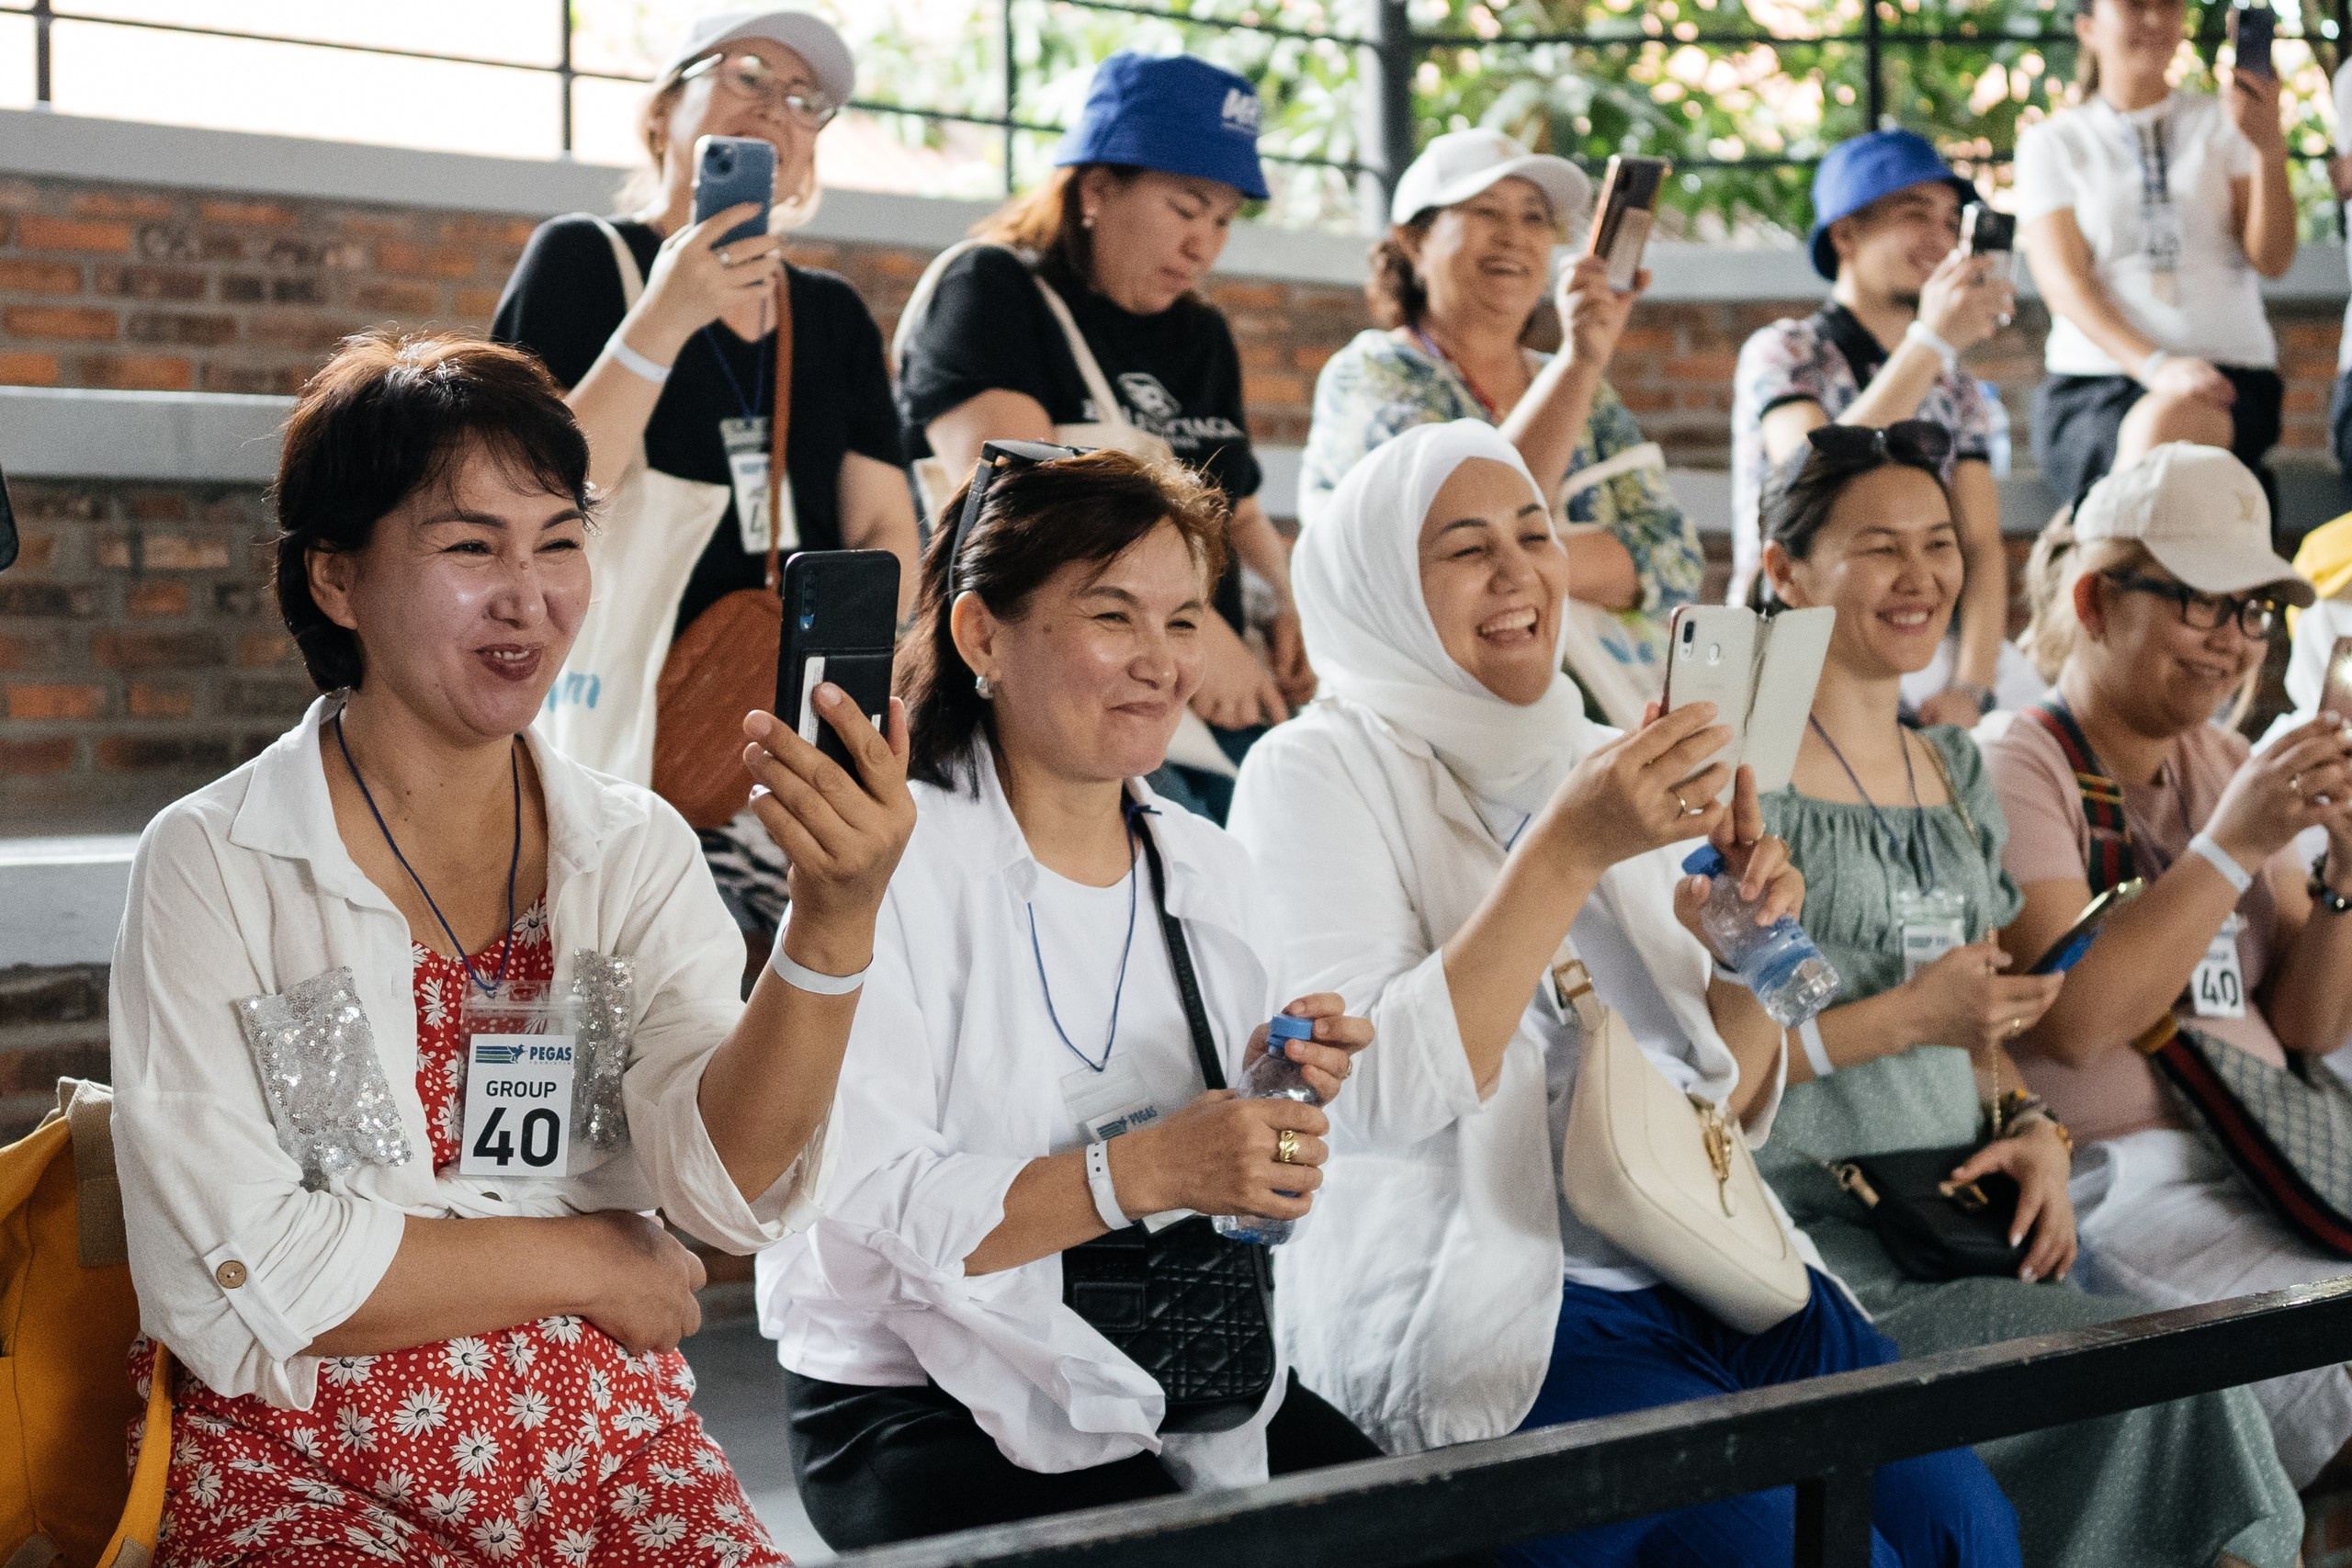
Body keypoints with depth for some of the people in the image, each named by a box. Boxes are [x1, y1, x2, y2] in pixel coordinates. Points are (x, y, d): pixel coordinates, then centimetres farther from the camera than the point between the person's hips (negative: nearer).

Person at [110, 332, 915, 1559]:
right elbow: (224, 1280, -11)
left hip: (611, 1459, 3)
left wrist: (835, 926, -24)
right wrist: (588, 1264, -5)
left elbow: (728, 1184, -8)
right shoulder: (212, 867, -5)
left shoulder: (635, 853, 6)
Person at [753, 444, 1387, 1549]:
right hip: (926, 1407, -6)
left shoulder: (1209, 870, 10)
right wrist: (1144, 1172, -26)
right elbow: (861, 1210, -20)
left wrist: (1283, 1101, -6)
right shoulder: (900, 865, -12)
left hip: (1183, 1388, 6)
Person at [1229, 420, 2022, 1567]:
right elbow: (1376, 1097, -18)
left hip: (1701, 1269, 6)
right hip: (1481, 1307, -6)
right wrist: (1568, 849, -19)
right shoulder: (1319, 773, -3)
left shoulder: (1606, 761, 16)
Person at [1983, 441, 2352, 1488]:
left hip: (2257, 1168, 7)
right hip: (2112, 1181, -7)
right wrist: (2230, 846, -17)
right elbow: (2074, 1022, -17)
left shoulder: (2224, 768, 17)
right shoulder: (2015, 771, -4)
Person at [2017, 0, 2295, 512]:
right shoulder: (2050, 142, 13)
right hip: (2092, 380, -1)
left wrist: (2270, 146, -14)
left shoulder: (2223, 124, 16)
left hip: (2227, 376, 1)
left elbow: (2273, 260, 4)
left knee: (2163, 421, -36)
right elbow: (2062, 282, -2)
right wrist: (2154, 366, -19)